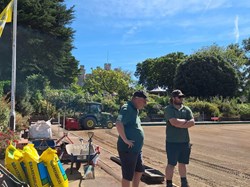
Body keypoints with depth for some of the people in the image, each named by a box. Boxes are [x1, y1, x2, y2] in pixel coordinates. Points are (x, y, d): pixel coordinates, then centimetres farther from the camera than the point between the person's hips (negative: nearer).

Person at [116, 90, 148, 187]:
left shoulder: (134, 109, 12)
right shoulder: (127, 109, -18)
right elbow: (118, 123, -34)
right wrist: (125, 140, -29)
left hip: (136, 148, 10)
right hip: (128, 149, -10)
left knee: (139, 170, 23)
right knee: (128, 175, 3)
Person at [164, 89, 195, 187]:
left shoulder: (186, 109, 9)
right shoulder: (168, 109, -7)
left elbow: (192, 122, -4)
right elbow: (174, 122, -21)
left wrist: (179, 124, -15)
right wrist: (185, 121, -7)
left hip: (185, 141, 5)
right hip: (172, 142, -5)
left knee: (182, 163, 17)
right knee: (171, 164, 0)